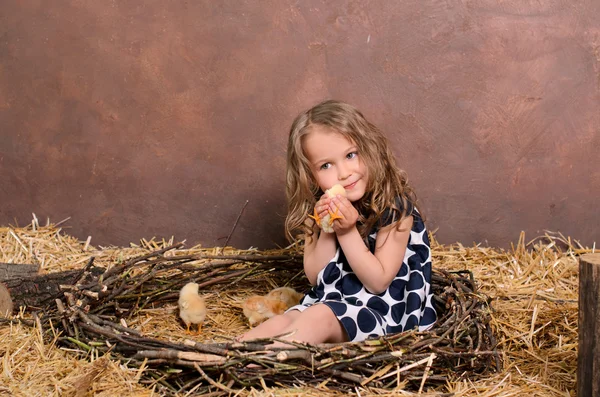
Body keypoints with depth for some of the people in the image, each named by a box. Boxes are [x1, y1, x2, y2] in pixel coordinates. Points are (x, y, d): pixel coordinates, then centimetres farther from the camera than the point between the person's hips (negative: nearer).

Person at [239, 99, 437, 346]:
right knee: (278, 325, -17)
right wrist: (327, 231, -15)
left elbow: (379, 282, -13)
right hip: (328, 302, 7)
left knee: (320, 316, -31)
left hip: (383, 309, -7)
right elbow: (315, 277, 2)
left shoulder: (395, 206, -14)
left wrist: (347, 232, -24)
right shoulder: (319, 208, 2)